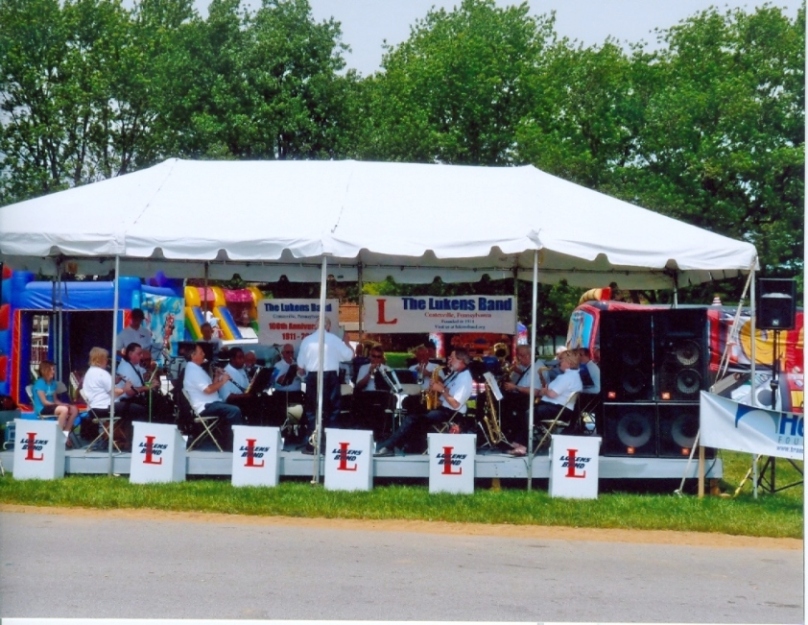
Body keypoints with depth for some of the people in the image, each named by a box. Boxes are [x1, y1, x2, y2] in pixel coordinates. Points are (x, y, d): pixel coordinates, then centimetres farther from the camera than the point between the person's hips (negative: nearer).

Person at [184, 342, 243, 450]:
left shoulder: (195, 369, 20)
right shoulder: (193, 370, -13)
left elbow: (208, 387, 19)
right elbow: (208, 390, -22)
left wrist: (217, 378, 5)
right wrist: (222, 381, -12)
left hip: (208, 404, 11)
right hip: (204, 406, -11)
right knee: (235, 411, -23)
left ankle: (227, 446, 12)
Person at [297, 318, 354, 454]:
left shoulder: (307, 340, 0)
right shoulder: (334, 339, -4)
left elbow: (300, 365, 3)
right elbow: (349, 355, -1)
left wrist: (302, 374, 22)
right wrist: (346, 342, 15)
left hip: (313, 377, 1)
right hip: (331, 376, -1)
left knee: (312, 410, 7)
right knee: (332, 409, 8)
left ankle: (312, 445, 4)